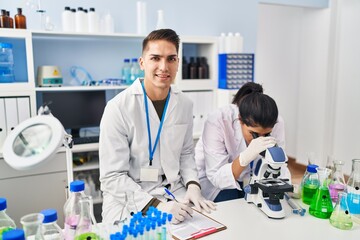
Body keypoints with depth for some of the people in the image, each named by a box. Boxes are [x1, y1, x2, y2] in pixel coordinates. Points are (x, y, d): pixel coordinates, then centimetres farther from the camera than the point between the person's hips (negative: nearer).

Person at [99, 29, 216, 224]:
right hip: (128, 200, -4)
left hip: (174, 194, 5)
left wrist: (193, 185, -5)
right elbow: (112, 176, -16)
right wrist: (157, 206, -24)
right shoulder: (118, 108, -16)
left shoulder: (184, 104, 0)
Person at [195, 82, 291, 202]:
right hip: (211, 181, -3)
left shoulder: (277, 123, -19)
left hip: (250, 178, 3)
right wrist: (245, 157, -45)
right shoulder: (217, 121, -29)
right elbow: (216, 177, -29)